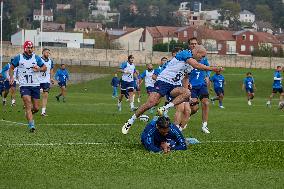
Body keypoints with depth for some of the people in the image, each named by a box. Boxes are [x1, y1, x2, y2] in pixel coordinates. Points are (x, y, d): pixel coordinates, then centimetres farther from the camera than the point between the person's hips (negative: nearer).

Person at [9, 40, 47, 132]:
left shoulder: (36, 58, 4)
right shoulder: (18, 58, 1)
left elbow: (44, 68, 11)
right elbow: (11, 68, 13)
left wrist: (39, 69, -11)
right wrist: (11, 77, -5)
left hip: (35, 85, 2)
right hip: (24, 86, -2)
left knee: (36, 108, 4)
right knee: (28, 105, -18)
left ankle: (28, 113, 37)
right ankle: (31, 125, -19)